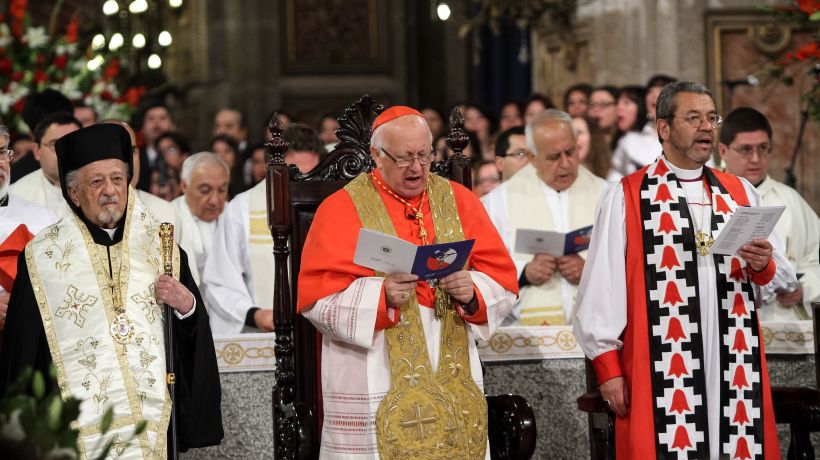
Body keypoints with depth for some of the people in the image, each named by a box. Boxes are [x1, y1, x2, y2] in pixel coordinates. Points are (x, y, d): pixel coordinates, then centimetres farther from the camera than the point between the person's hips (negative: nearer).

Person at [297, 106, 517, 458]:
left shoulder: (458, 201, 10)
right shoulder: (342, 209, -1)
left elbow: (502, 278, 6)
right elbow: (316, 296, -8)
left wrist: (473, 291, -15)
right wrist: (380, 295, -23)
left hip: (453, 377, 3)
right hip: (375, 385, -3)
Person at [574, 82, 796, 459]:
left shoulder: (740, 194, 14)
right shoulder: (626, 197, 1)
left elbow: (782, 283, 13)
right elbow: (602, 287, -3)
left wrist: (764, 266, -9)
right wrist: (608, 365, -9)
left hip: (735, 368, 4)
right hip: (661, 372, -4)